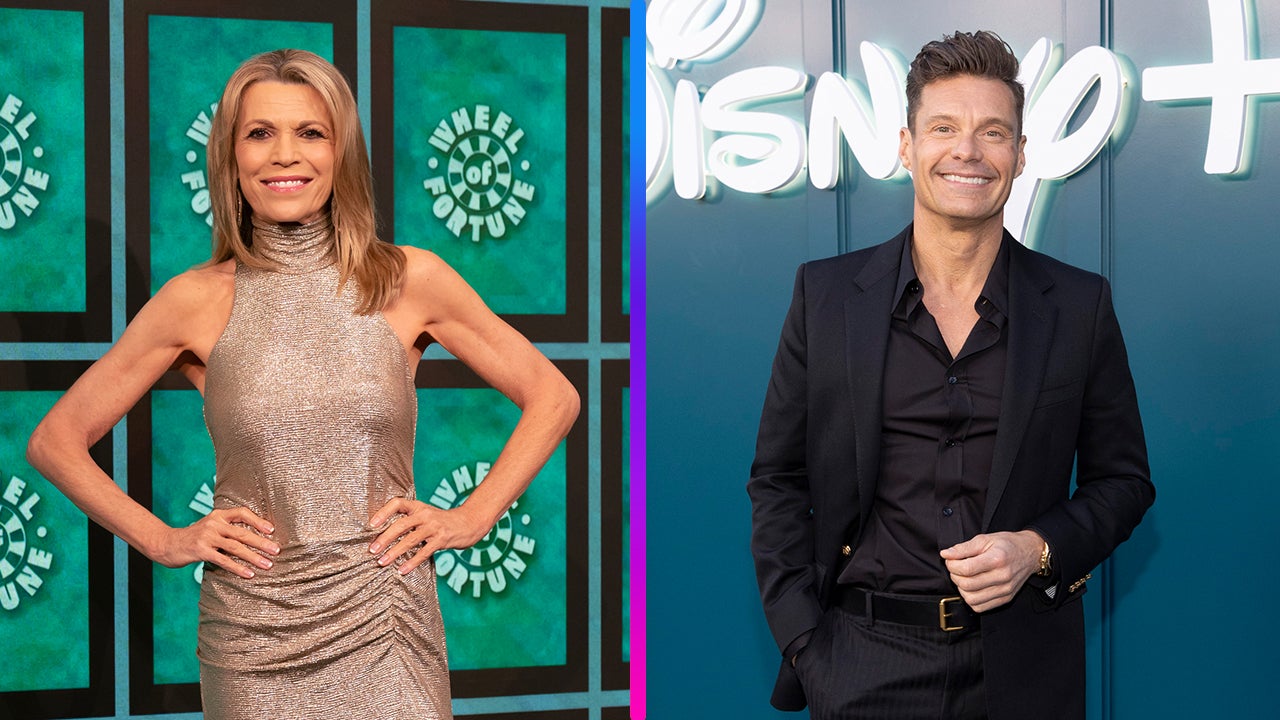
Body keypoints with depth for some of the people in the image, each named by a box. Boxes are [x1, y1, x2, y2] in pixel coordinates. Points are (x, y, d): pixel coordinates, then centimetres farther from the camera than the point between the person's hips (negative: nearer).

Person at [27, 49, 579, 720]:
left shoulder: (410, 280, -1)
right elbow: (55, 440, 7)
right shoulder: (197, 300, -1)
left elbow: (553, 396, 8)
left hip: (385, 631, 0)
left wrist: (472, 516, -1)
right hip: (254, 638, 0)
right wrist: (163, 540, -2)